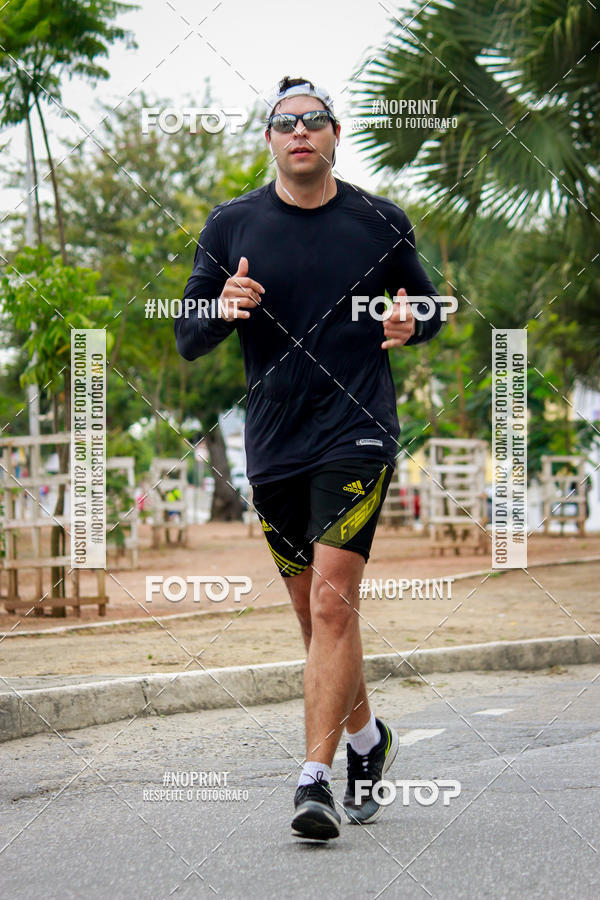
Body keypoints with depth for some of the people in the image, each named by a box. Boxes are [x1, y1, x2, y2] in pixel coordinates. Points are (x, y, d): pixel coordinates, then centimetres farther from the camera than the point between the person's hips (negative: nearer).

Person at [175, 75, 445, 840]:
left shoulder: (381, 224, 2)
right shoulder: (231, 226, 4)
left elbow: (428, 307, 16)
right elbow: (187, 338, 6)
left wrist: (409, 325, -7)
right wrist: (224, 310, -16)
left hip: (357, 437, -3)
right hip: (272, 445, 3)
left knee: (332, 602, -16)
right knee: (314, 612, 12)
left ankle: (315, 777, -15)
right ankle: (366, 738, 35)